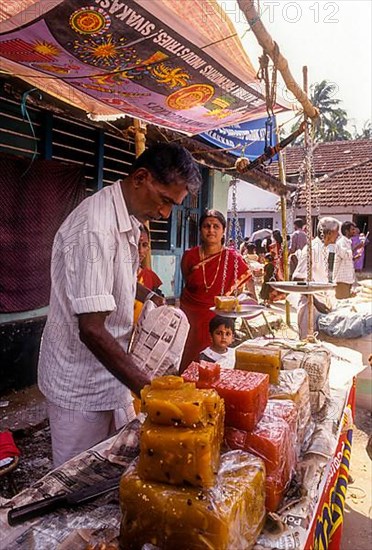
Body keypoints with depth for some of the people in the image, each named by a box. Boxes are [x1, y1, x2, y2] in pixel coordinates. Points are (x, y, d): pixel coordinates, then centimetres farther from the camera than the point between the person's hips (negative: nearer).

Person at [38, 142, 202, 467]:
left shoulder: (128, 219, 5)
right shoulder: (95, 227, -27)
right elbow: (92, 330, -31)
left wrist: (148, 296, 11)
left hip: (112, 375, 9)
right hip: (82, 388, -8)